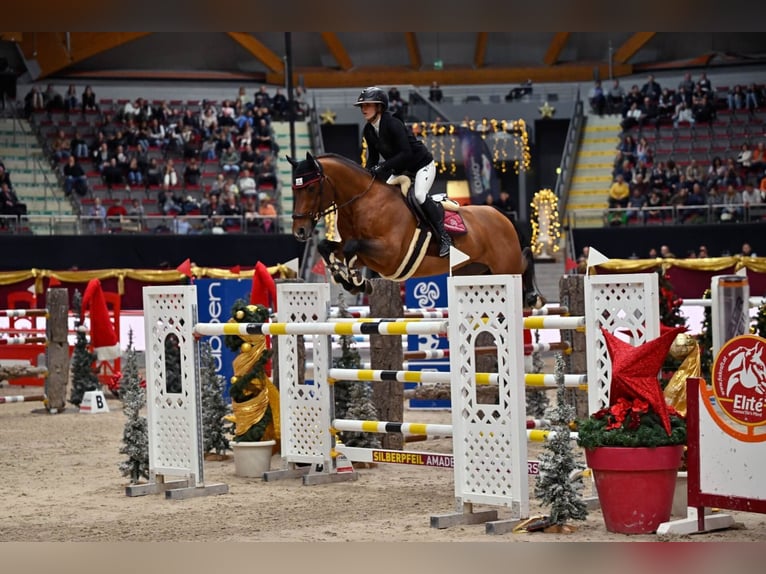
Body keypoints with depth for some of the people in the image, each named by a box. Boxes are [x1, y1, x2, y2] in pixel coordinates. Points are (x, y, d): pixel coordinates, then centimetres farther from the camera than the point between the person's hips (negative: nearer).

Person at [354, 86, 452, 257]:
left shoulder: (393, 124, -27)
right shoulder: (368, 131, -3)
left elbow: (406, 153, -32)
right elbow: (373, 157, 4)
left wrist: (383, 167, -38)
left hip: (422, 164, -8)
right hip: (400, 169, 8)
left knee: (419, 195, -29)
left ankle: (444, 237, -16)